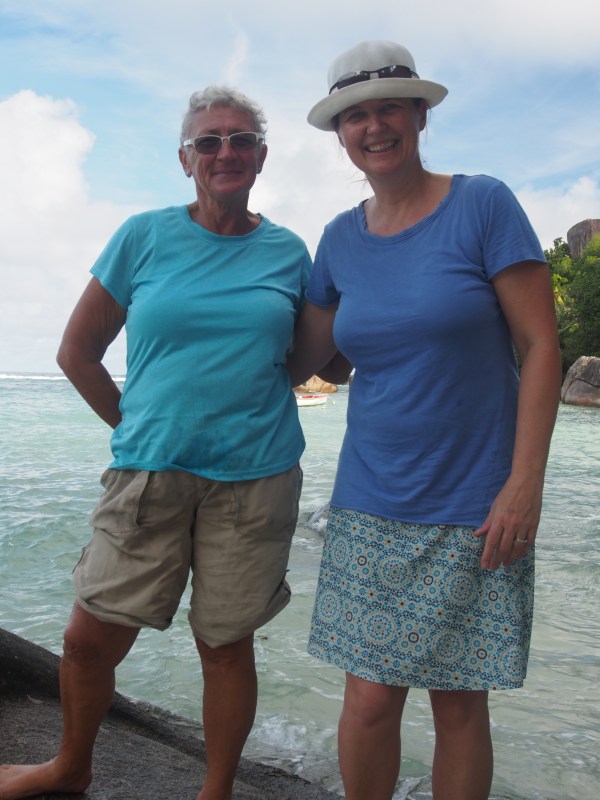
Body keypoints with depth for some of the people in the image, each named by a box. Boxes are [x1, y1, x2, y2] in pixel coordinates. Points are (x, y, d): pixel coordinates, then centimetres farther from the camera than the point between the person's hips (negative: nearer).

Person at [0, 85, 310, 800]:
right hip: (149, 473, 0)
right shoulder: (144, 237, 3)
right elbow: (77, 352, 8)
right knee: (90, 637, 6)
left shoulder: (288, 252, 6)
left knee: (226, 643, 8)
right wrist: (135, 426, 5)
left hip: (256, 478, 0)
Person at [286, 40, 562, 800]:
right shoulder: (340, 239, 8)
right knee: (371, 698, 4)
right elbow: (304, 360, 14)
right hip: (371, 507, 3)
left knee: (459, 703, 8)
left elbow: (541, 344, -7)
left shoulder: (483, 204, -4)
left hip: (475, 508, -2)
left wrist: (525, 486, -14)